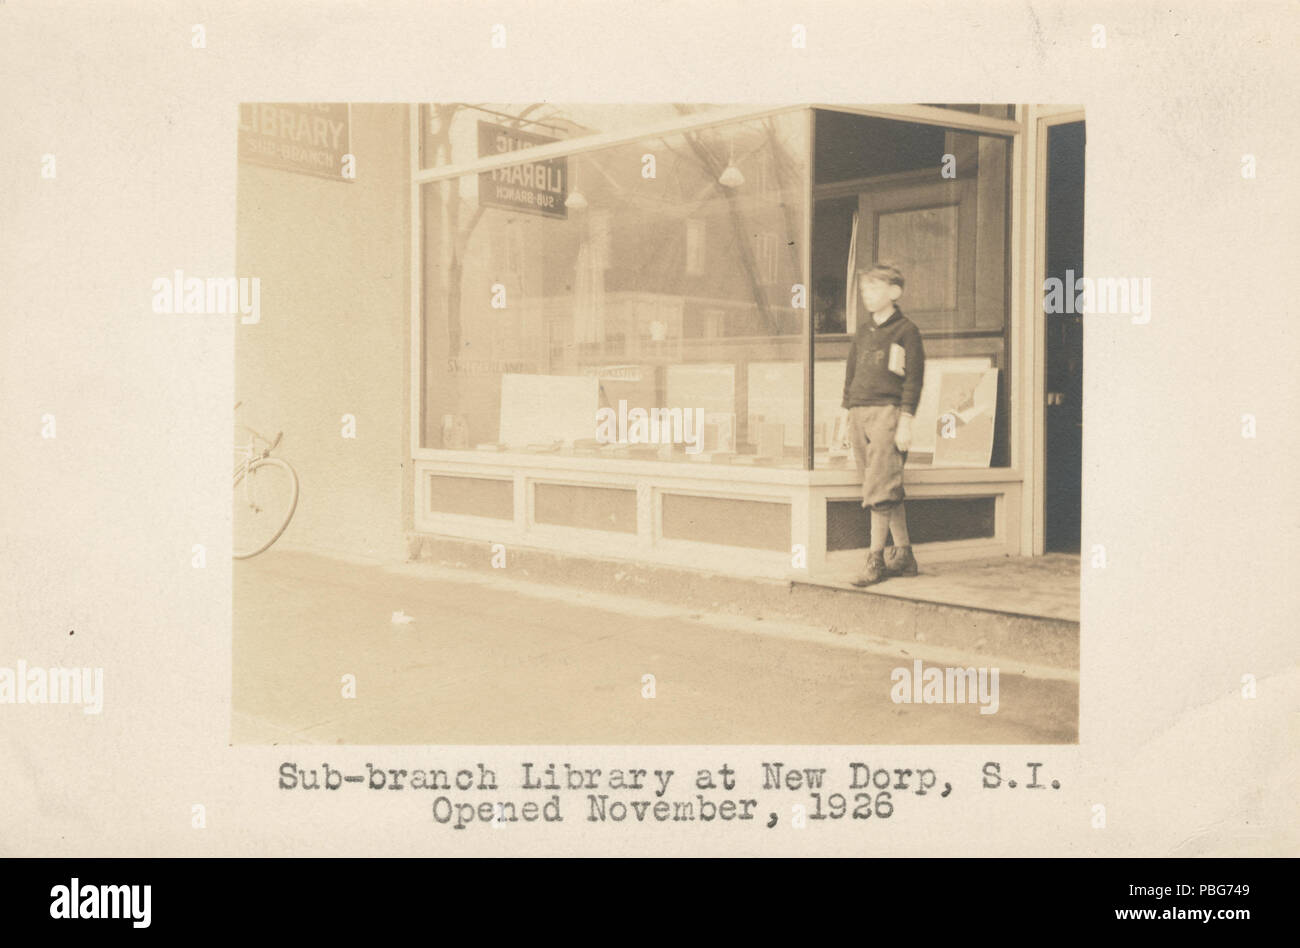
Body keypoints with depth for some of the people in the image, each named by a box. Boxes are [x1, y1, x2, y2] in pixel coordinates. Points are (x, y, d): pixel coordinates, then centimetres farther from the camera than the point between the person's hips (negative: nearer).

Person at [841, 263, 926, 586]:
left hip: (887, 413, -6)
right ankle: (903, 555, 12)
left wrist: (906, 421, -12)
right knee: (888, 490, 7)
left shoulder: (906, 331, -1)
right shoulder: (862, 330, 18)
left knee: (880, 490, -10)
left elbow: (913, 379, -6)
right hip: (860, 414, 6)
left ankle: (875, 558, -6)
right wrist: (849, 417, 15)